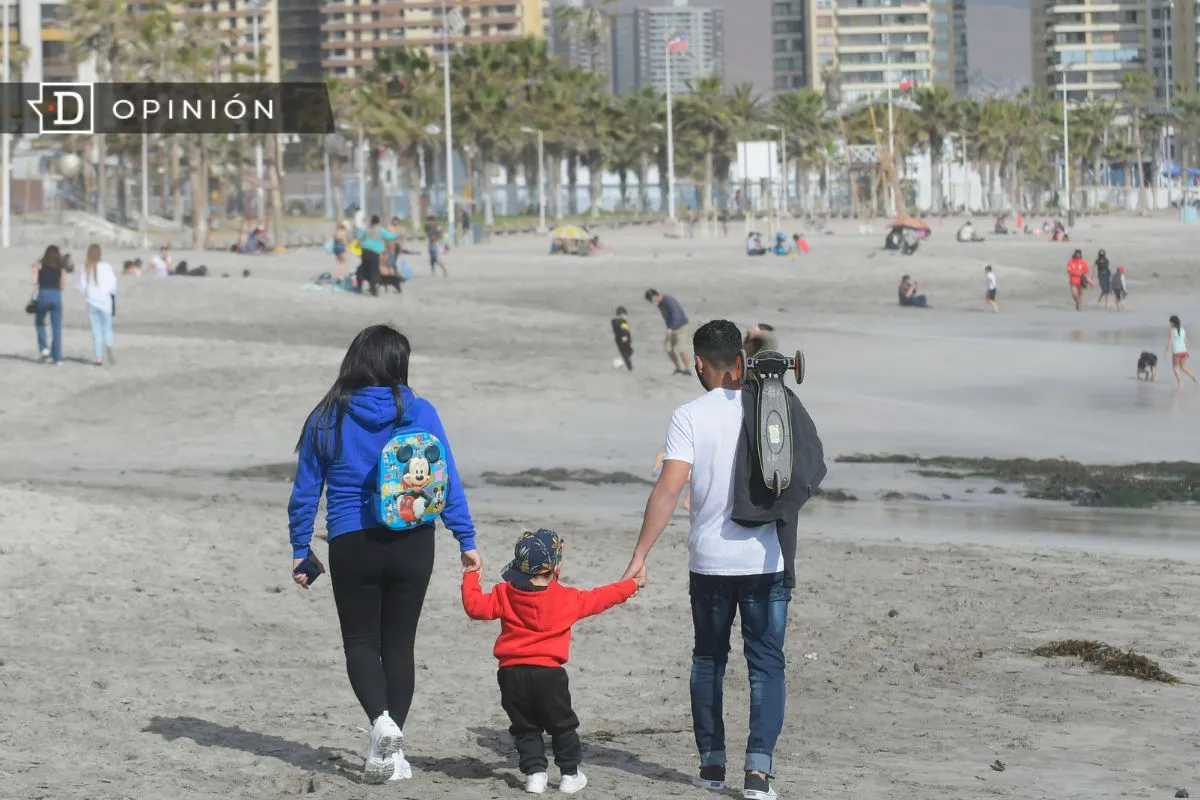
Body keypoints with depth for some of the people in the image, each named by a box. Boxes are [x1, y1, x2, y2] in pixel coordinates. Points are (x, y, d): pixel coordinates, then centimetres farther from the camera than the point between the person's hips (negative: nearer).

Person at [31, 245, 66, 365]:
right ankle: (57, 358, 5)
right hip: (57, 296, 1)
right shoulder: (61, 267, 7)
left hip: (43, 295, -1)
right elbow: (63, 286, 5)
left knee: (39, 323, 22)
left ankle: (44, 348, 4)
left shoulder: (39, 264, 4)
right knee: (57, 328, 6)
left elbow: (34, 282, -5)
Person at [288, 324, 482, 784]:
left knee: (361, 642, 10)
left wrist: (300, 549, 11)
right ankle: (392, 749, 12)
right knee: (399, 643, 11)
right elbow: (447, 482, -3)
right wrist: (466, 541, 3)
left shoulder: (327, 418, -2)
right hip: (412, 543, 1)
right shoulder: (419, 413, -3)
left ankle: (381, 720, -16)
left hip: (351, 546, -1)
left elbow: (305, 491, 2)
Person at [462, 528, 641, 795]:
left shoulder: (504, 594, 1)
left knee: (525, 728, 13)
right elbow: (599, 599, 12)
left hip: (512, 674, 2)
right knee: (563, 726, 14)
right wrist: (630, 585, 27)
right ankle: (570, 774, 16)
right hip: (548, 673, -2)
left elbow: (475, 606, 1)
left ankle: (535, 773, 4)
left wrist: (470, 580, 19)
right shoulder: (567, 598, 0)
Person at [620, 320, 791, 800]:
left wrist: (640, 555, -12)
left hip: (709, 562, 0)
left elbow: (668, 490, -14)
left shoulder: (690, 417, -7)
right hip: (766, 560, 1)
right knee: (766, 663, 4)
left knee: (708, 660, 17)